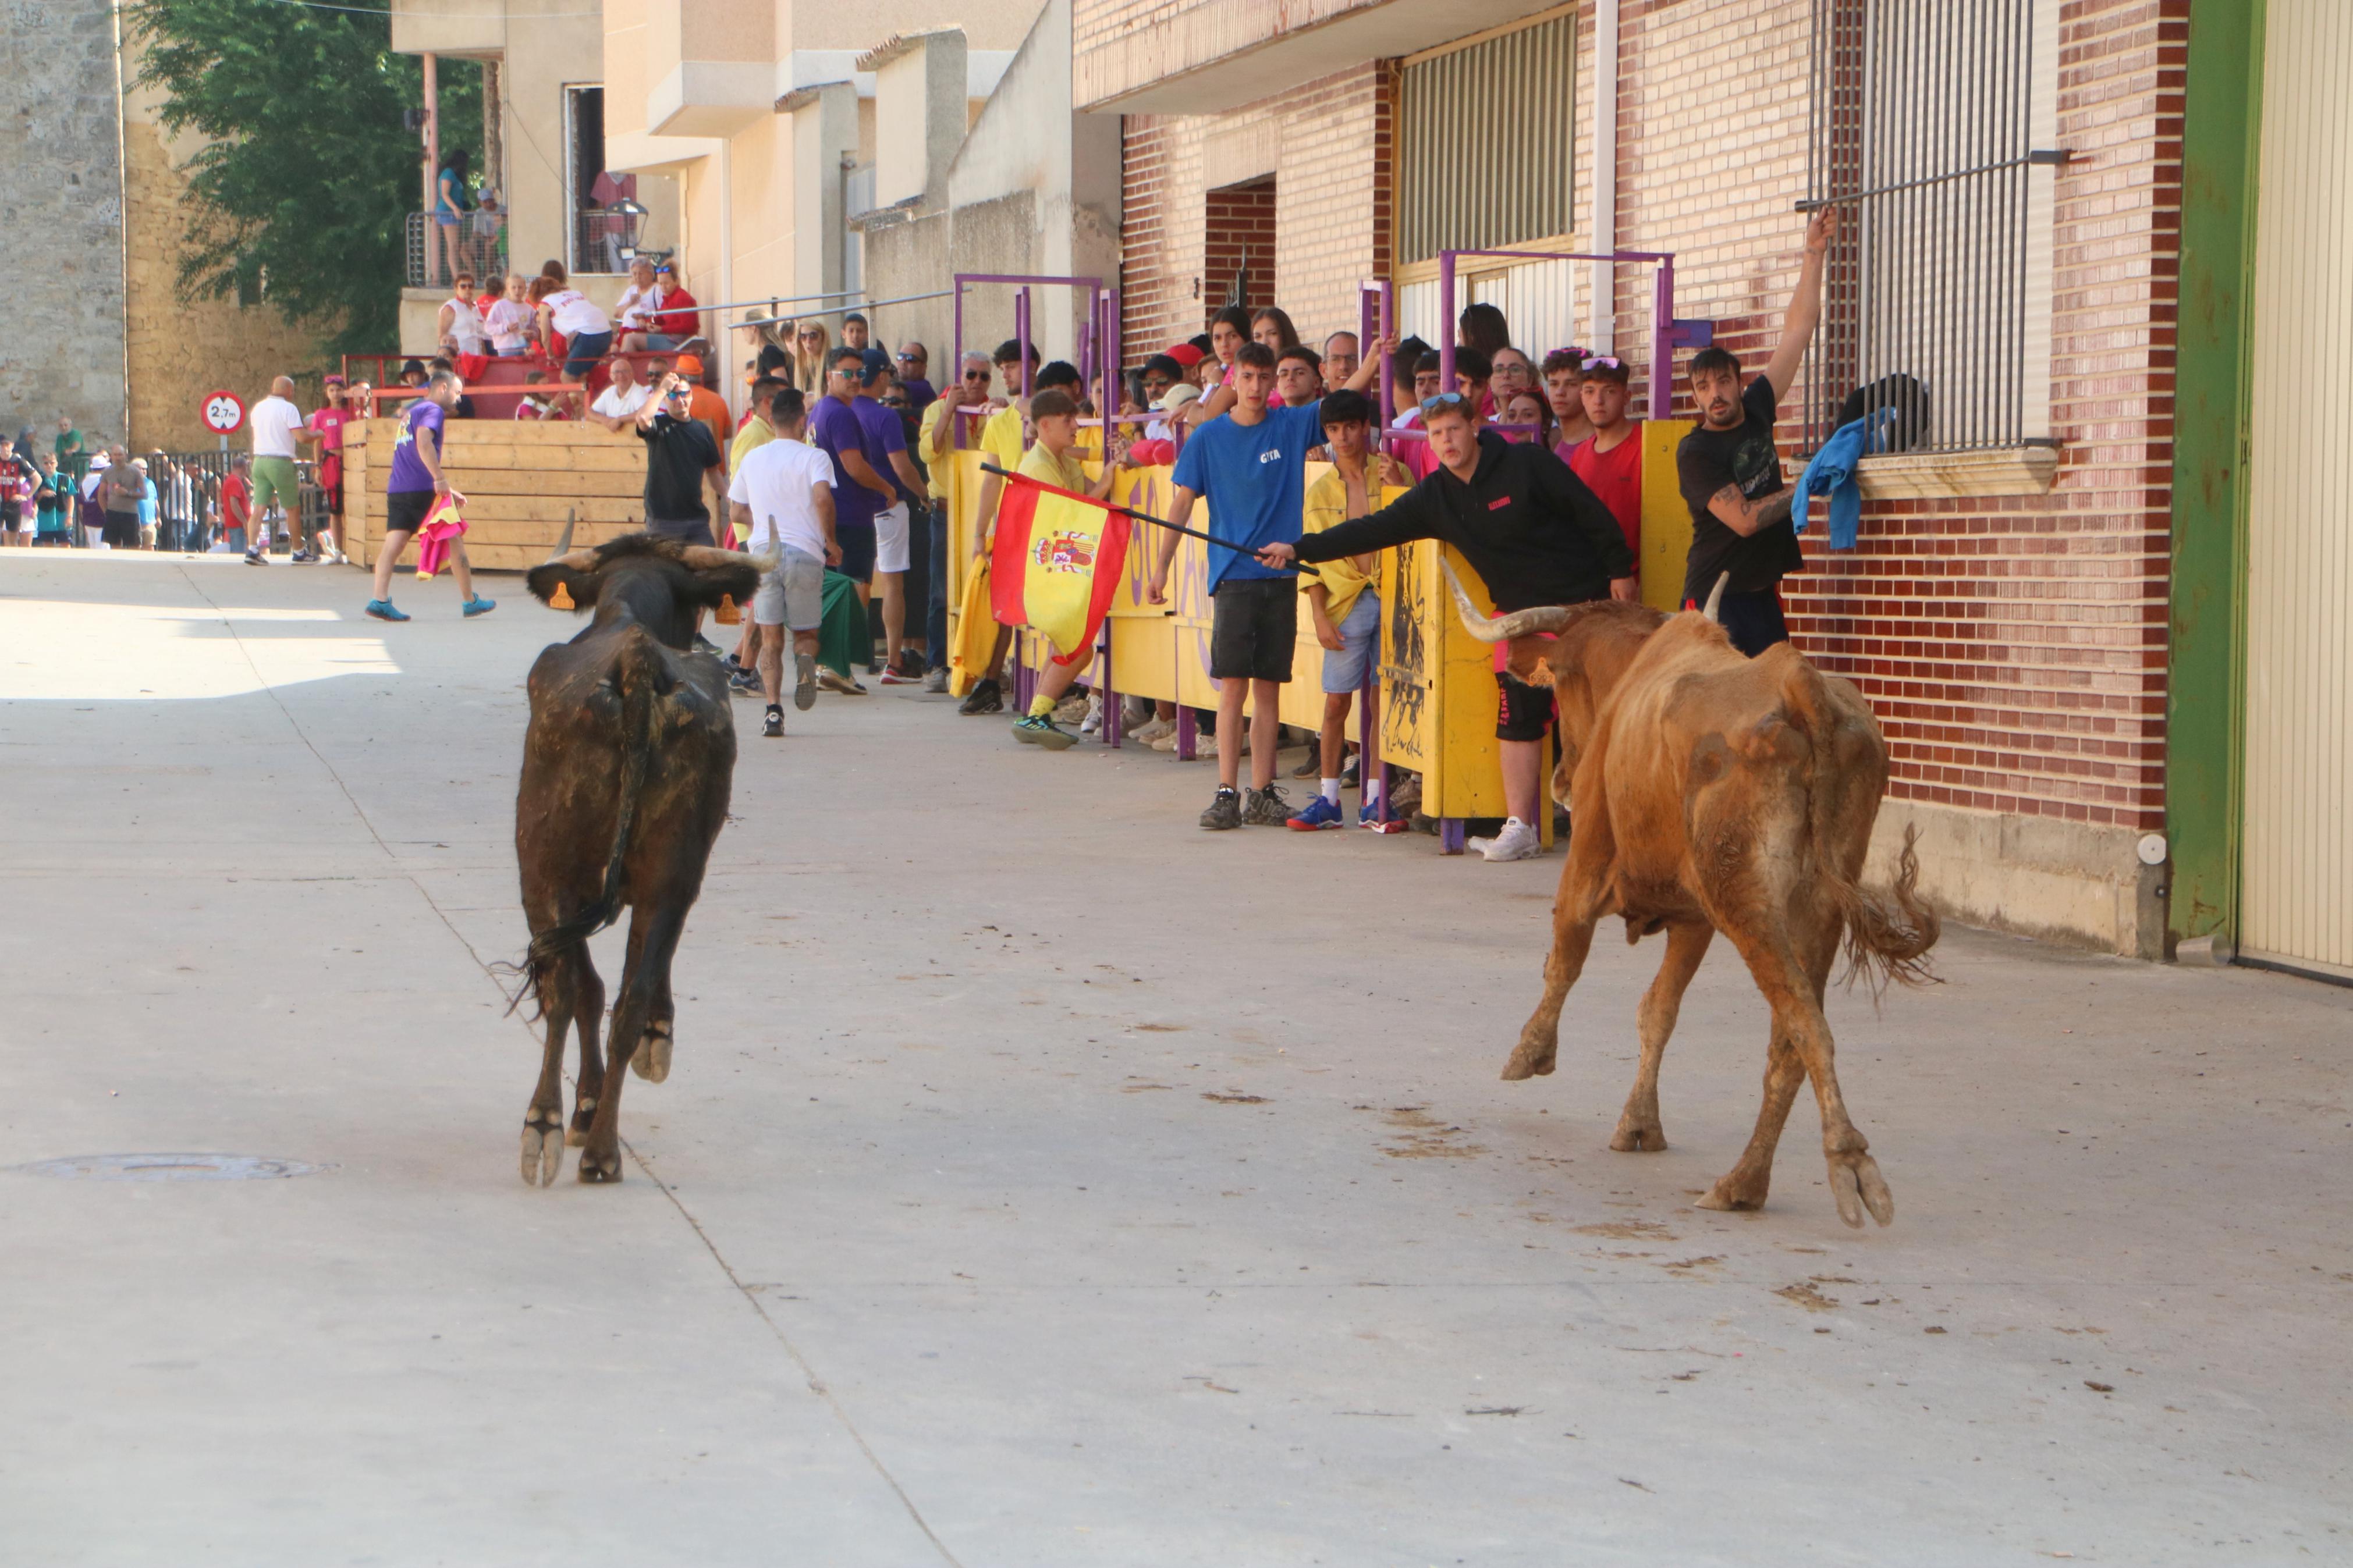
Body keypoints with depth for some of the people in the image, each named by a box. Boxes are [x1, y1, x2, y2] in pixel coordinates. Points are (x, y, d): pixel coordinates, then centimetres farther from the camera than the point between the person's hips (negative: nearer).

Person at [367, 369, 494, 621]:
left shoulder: (412, 410, 26)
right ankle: (470, 602, 13)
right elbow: (424, 443, -22)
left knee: (394, 542, -4)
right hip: (423, 489, -8)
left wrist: (446, 490, 32)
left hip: (397, 489, 8)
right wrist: (441, 479, -25)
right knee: (454, 540, 5)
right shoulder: (433, 411, -4)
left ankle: (380, 600, -20)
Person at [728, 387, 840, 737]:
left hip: (763, 551, 2)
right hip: (805, 551, -2)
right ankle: (805, 660, -23)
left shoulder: (752, 458, 13)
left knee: (770, 639, 5)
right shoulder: (814, 458, 0)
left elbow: (736, 511, 18)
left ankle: (773, 709, -12)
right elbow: (822, 497, -18)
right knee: (805, 632, 13)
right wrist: (830, 540, -6)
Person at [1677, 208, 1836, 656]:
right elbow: (1743, 518, -16)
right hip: (1714, 600, -6)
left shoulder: (1755, 412, 7)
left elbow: (1797, 331, 9)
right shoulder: (1695, 452, -9)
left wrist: (1814, 254, 7)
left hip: (1763, 595, 6)